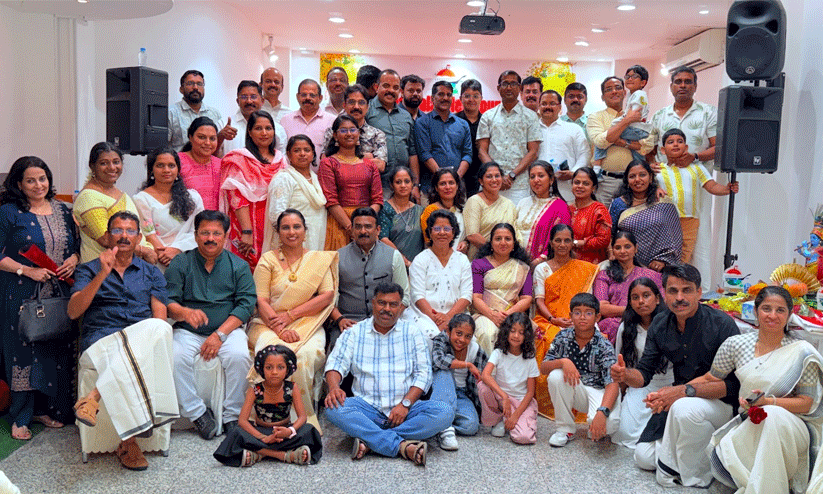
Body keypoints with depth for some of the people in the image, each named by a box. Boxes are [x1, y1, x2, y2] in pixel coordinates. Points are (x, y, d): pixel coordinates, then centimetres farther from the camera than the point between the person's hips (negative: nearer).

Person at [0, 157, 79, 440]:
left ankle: (46, 408, 23)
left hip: (59, 294, 5)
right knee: (25, 350, 0)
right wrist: (28, 271, -16)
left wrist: (74, 259, -3)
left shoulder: (62, 211, 12)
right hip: (23, 295, -4)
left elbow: (76, 244, 18)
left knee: (56, 350, 8)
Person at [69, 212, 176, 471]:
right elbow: (73, 311, 0)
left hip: (143, 342, 2)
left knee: (159, 328, -37)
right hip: (100, 342, -2)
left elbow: (160, 317, 9)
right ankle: (129, 440, -31)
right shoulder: (89, 270, 18)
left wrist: (146, 337, -14)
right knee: (127, 364, -39)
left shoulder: (151, 273, 23)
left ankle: (95, 397, -36)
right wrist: (102, 275, -11)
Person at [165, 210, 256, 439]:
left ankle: (232, 415, -12)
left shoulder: (239, 266, 7)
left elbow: (246, 304, -2)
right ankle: (196, 412, -12)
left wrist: (220, 334, -15)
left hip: (229, 328, 0)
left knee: (239, 356, -30)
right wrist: (186, 313, -25)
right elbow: (168, 302, 0)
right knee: (175, 357, -29)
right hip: (188, 331, 1)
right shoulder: (180, 263, 7)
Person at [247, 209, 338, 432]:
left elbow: (327, 296, 1)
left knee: (307, 354, -33)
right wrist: (280, 329, -18)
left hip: (308, 323, 0)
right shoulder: (268, 259, 9)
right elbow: (261, 300, -1)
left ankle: (304, 416, -16)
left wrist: (290, 315, -10)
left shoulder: (321, 259, 12)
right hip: (269, 324, 0)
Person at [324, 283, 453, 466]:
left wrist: (405, 403, -12)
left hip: (405, 408, 1)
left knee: (445, 413, -27)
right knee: (333, 408, -30)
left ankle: (370, 441, -27)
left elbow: (423, 373, 5)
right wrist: (334, 386, -20)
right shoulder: (354, 332, 13)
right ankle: (401, 445, -32)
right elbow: (336, 363, 4)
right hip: (367, 407, 0)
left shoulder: (413, 333, 12)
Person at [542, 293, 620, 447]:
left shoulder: (604, 346, -16)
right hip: (574, 390, 3)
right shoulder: (563, 337, -7)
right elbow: (543, 368, -9)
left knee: (609, 423, -34)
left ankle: (595, 431, 8)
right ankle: (566, 429, -8)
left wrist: (602, 412, -44)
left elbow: (613, 383, -26)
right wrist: (563, 362, -32)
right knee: (555, 376, -29)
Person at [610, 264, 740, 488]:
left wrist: (686, 390, -35)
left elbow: (734, 383, -24)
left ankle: (697, 478, -14)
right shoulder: (660, 325, -3)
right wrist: (625, 374, -25)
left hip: (720, 402, -6)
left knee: (685, 409, -39)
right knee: (644, 457, 0)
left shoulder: (722, 325, -20)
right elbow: (644, 373, -1)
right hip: (679, 400, 6)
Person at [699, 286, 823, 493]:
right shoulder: (736, 344, 2)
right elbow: (710, 379, 10)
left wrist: (768, 402, -24)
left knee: (772, 415, -39)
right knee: (722, 464, -29)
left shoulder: (802, 352, -6)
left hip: (792, 428, -2)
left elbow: (806, 403, -6)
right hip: (747, 425, 2)